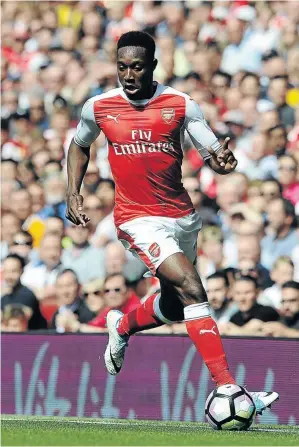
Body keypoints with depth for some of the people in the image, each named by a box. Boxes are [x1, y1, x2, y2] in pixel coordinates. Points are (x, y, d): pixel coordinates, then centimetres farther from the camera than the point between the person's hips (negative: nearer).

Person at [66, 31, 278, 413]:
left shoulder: (181, 105, -5)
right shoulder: (98, 108, -4)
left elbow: (213, 154, -6)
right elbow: (79, 147, 16)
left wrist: (222, 161, -30)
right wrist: (73, 194, 5)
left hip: (182, 216, 4)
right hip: (139, 219, -4)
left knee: (174, 306, 19)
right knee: (192, 290, -22)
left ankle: (121, 327, 52)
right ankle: (227, 388, -26)